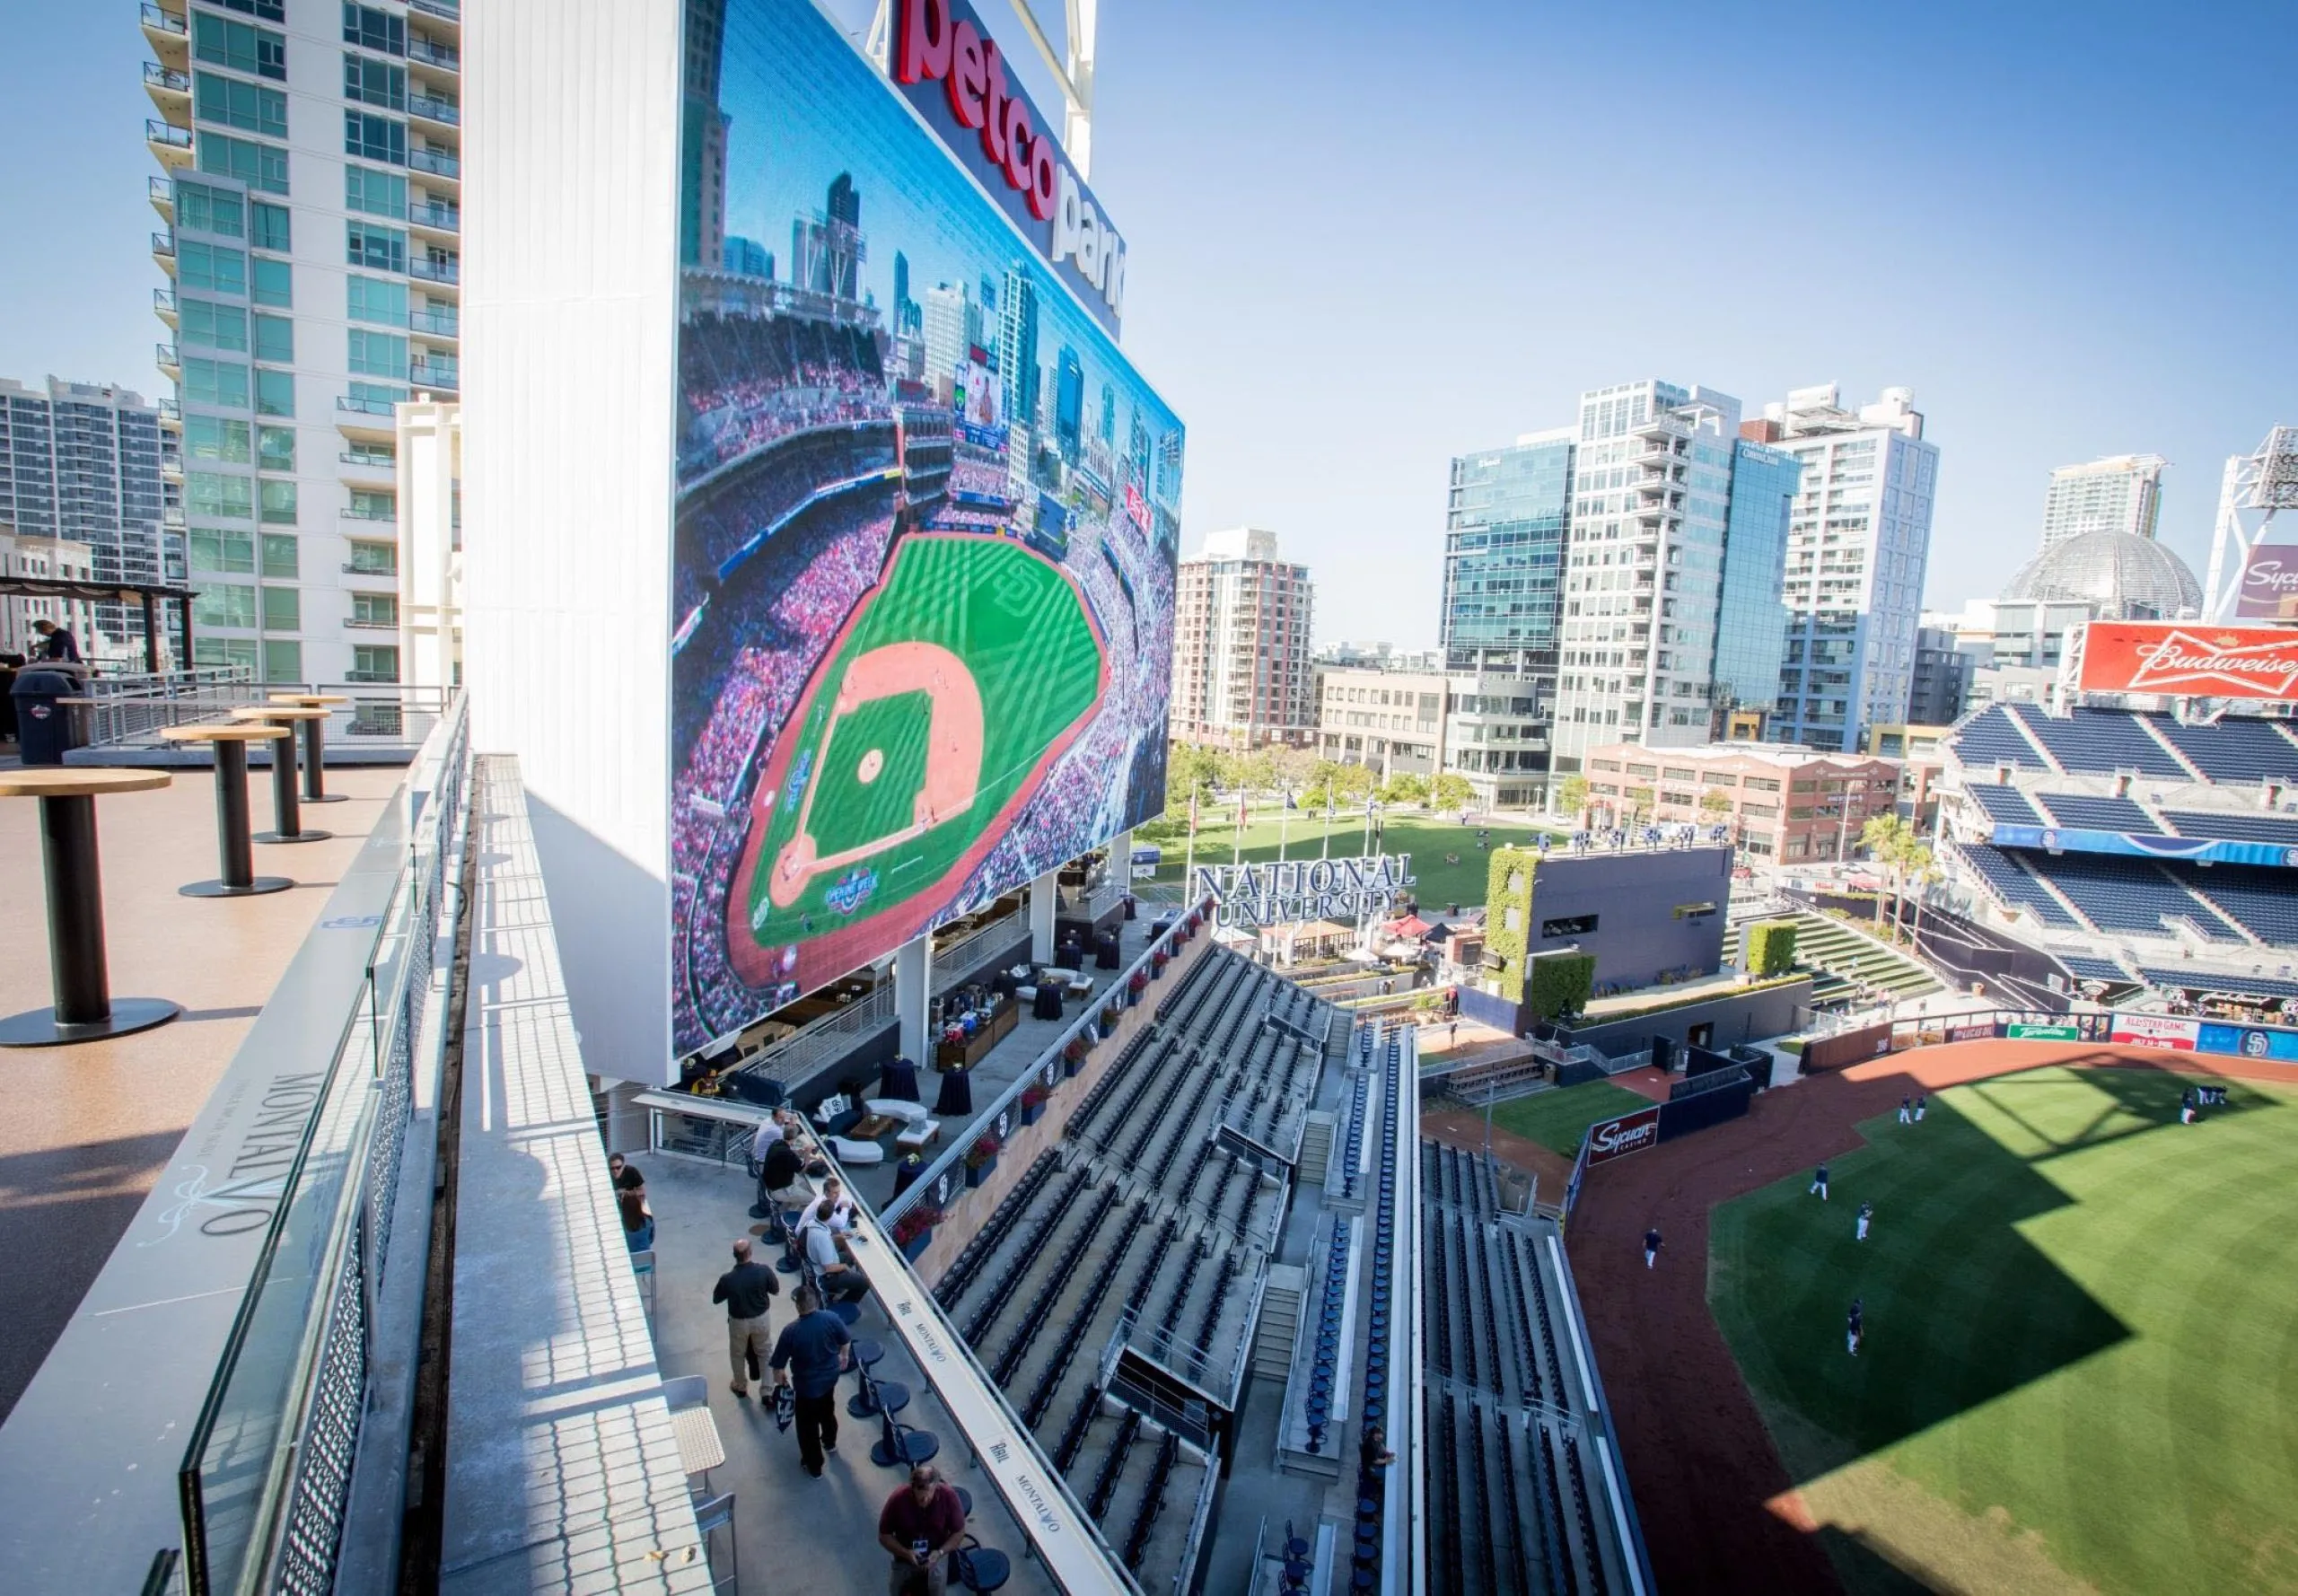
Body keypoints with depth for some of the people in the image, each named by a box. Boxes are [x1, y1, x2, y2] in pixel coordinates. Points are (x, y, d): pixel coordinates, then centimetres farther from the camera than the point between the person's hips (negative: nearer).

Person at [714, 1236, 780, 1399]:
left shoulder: (727, 1279, -28)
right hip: (760, 1319, 1)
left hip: (738, 1322, -1)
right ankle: (767, 1390, 30)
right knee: (765, 1352, 23)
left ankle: (741, 1388, 46)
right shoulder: (764, 1271, -25)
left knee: (738, 1355, 26)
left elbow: (716, 1299, -7)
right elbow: (776, 1291, -8)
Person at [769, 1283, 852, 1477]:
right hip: (830, 1376, 4)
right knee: (827, 1410, 32)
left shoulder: (791, 1330, -29)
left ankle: (814, 1466, 35)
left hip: (806, 1384, -4)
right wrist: (844, 1356, 17)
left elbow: (778, 1363, -18)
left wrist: (780, 1378, 4)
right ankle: (830, 1442, 55)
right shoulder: (832, 1318, -21)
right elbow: (846, 1342, -4)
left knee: (808, 1425, 19)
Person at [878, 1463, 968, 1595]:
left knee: (937, 1587, -12)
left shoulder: (949, 1497, -24)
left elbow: (959, 1532, -11)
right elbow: (884, 1536, -12)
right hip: (906, 1553, 0)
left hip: (937, 1551, 0)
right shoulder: (897, 1500, -26)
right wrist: (906, 1553, -24)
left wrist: (940, 1552, -25)